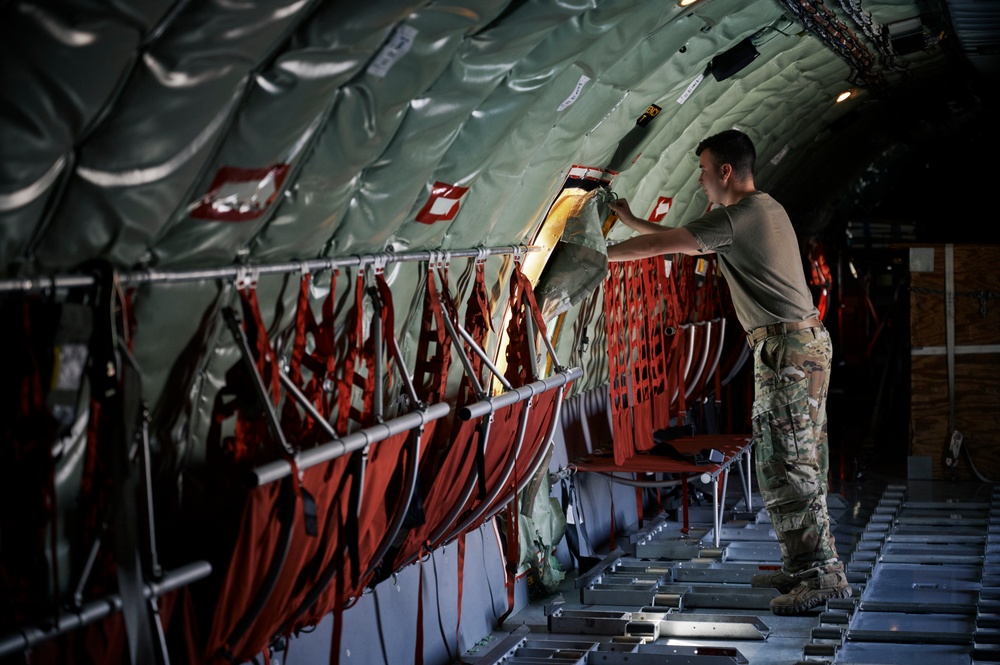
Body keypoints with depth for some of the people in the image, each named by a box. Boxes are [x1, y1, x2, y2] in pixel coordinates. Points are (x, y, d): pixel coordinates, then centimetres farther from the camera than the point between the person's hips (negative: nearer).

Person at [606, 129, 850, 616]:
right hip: (808, 341, 10)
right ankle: (802, 567, 16)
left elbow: (661, 244, -8)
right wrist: (631, 221, 34)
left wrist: (600, 256, 3)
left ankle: (823, 573, -9)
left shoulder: (735, 216, -11)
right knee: (796, 463, 12)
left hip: (787, 348, -10)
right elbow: (683, 238, 30)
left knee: (789, 467, -9)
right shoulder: (767, 209, 20)